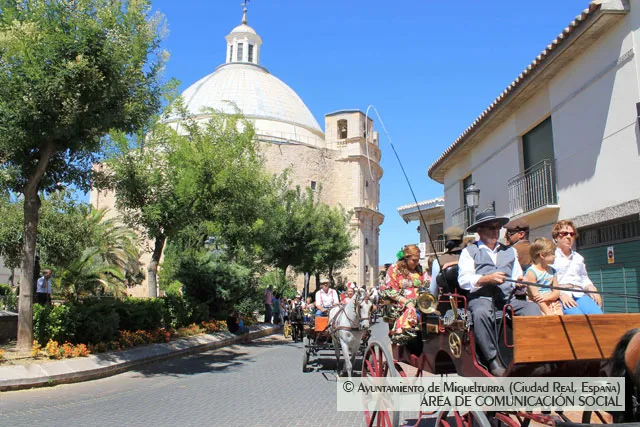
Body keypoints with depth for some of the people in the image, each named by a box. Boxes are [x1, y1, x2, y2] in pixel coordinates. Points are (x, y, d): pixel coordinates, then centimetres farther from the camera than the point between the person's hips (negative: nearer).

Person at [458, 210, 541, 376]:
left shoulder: (510, 251, 28)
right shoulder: (469, 251, 13)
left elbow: (517, 279, 22)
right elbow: (464, 280, -1)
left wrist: (520, 284, -2)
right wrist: (488, 279, -15)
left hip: (508, 298, 4)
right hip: (480, 298, -4)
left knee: (533, 308, -26)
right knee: (481, 313, -38)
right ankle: (493, 360, -29)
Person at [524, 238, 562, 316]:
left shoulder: (552, 270, 14)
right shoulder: (531, 272, -7)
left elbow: (557, 292, 10)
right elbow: (536, 296, -13)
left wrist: (547, 297, -12)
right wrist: (547, 312, -19)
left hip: (552, 304, 6)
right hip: (538, 306, -6)